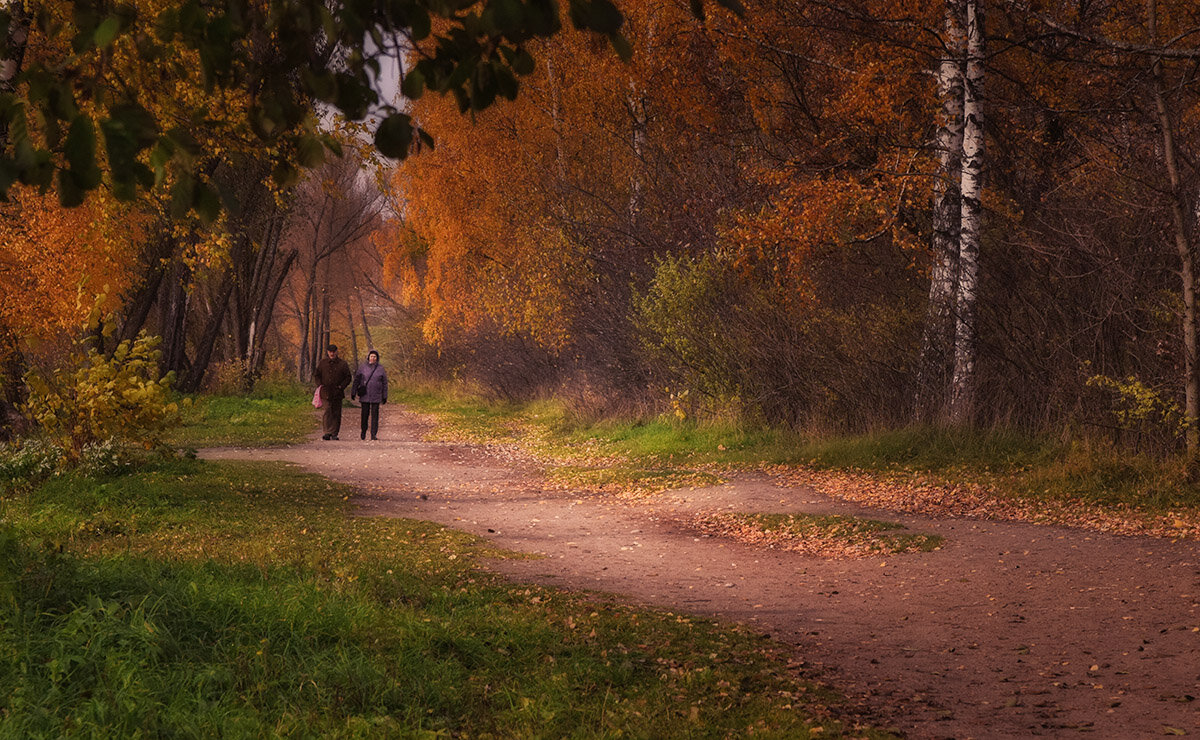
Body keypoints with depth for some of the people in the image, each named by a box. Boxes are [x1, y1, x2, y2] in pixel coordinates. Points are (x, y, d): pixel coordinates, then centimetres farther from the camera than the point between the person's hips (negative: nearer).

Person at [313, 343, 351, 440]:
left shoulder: (342, 364, 6)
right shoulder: (322, 363, 9)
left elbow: (348, 377, 8)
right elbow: (316, 375, 15)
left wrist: (341, 386, -7)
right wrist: (320, 385, -2)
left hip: (337, 392, 1)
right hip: (326, 393, -1)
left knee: (337, 413, 2)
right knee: (327, 411, -14)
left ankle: (334, 434, 9)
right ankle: (327, 432, -15)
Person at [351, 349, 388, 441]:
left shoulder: (380, 369, 2)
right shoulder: (363, 368, 2)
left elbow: (384, 383, 6)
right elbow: (356, 380, 4)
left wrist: (385, 396, 4)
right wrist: (353, 392, 0)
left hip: (376, 396, 0)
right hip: (365, 395, 0)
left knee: (374, 415, -3)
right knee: (365, 414, 6)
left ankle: (373, 435, 0)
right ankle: (363, 433, 26)